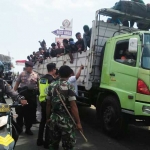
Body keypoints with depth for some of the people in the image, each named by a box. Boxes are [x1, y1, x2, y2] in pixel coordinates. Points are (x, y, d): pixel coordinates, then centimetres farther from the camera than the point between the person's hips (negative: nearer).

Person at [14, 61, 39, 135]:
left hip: (32, 95, 1)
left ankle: (28, 128, 22)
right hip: (22, 94, 0)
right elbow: (17, 83, 5)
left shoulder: (36, 75, 4)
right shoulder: (22, 74, 3)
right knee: (20, 111, 7)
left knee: (30, 112, 8)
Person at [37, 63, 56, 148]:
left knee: (43, 121, 18)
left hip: (42, 101, 8)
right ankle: (47, 143, 10)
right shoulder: (52, 79, -16)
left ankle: (40, 140, 27)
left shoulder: (42, 78, 9)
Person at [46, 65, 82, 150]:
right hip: (66, 119, -6)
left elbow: (48, 104, 8)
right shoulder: (69, 87, -14)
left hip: (53, 118, 6)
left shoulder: (52, 86, 3)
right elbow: (73, 107, -18)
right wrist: (78, 122, -12)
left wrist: (48, 117, 19)